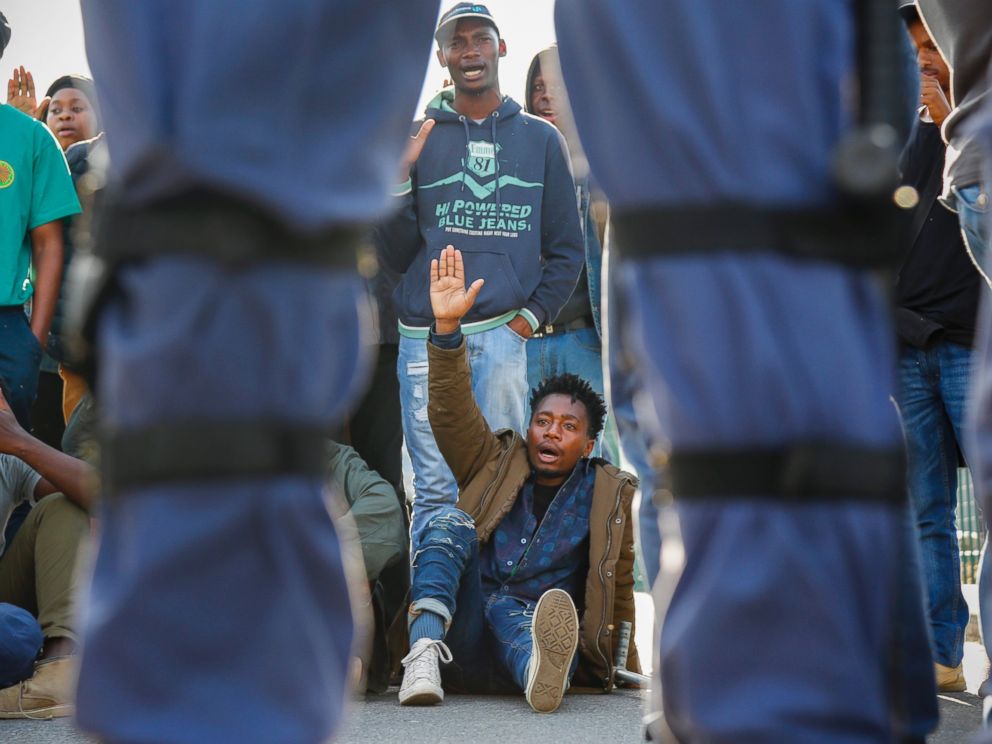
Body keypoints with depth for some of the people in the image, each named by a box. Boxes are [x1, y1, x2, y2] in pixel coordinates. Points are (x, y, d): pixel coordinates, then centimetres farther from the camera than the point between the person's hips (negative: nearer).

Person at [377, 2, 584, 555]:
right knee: (436, 493, -1)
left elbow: (567, 249, 14)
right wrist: (398, 176, -8)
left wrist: (532, 317, 1)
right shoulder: (417, 138, 9)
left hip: (504, 337, 1)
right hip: (425, 338, 0)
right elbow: (397, 255, 6)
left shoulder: (541, 140, 12)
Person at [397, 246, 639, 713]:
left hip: (529, 628, -1)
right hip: (462, 646, 2)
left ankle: (541, 670, -74)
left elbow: (620, 587, 19)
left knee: (506, 608, -36)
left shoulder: (608, 494, 16)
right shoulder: (498, 464, 17)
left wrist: (627, 672, 13)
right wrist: (447, 326, -12)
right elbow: (451, 412, 2)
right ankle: (425, 654, -45)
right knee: (451, 523, -22)